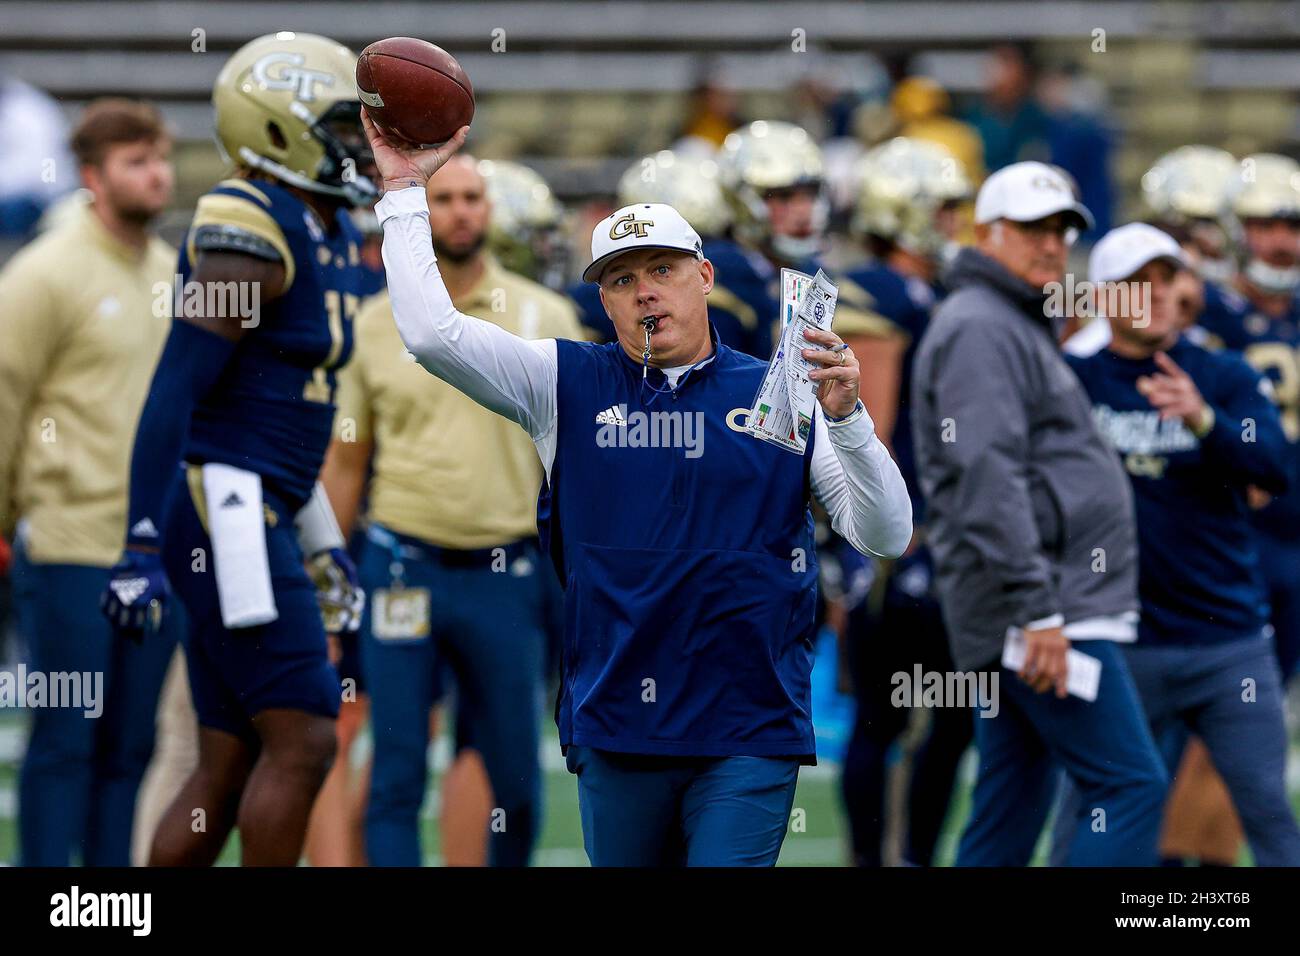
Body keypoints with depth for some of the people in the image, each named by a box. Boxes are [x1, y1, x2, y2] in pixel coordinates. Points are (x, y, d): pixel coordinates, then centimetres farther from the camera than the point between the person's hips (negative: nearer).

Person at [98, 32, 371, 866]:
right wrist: (145, 548, -21)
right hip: (223, 511, -10)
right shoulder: (252, 235, -14)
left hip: (261, 515, 10)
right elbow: (174, 394, -18)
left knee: (231, 765, 9)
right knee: (302, 740, -10)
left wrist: (322, 544, 25)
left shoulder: (331, 235, 16)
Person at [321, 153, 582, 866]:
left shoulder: (545, 319, 3)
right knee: (396, 778, -2)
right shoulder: (377, 325, 5)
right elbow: (344, 463, 11)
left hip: (505, 574, 0)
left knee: (514, 778, 4)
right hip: (402, 562, 0)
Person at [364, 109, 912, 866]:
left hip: (748, 732, -2)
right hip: (614, 729, 2)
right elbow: (432, 332, -2)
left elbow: (887, 535, 1)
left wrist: (846, 416, -14)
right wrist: (406, 191, 1)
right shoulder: (569, 385, 8)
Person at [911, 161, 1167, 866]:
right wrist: (1038, 610, -24)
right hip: (1040, 614, -10)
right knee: (1132, 787, -14)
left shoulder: (1018, 330, 25)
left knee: (1010, 816, 8)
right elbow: (987, 477, -20)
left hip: (1042, 616, 10)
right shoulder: (980, 330, -9)